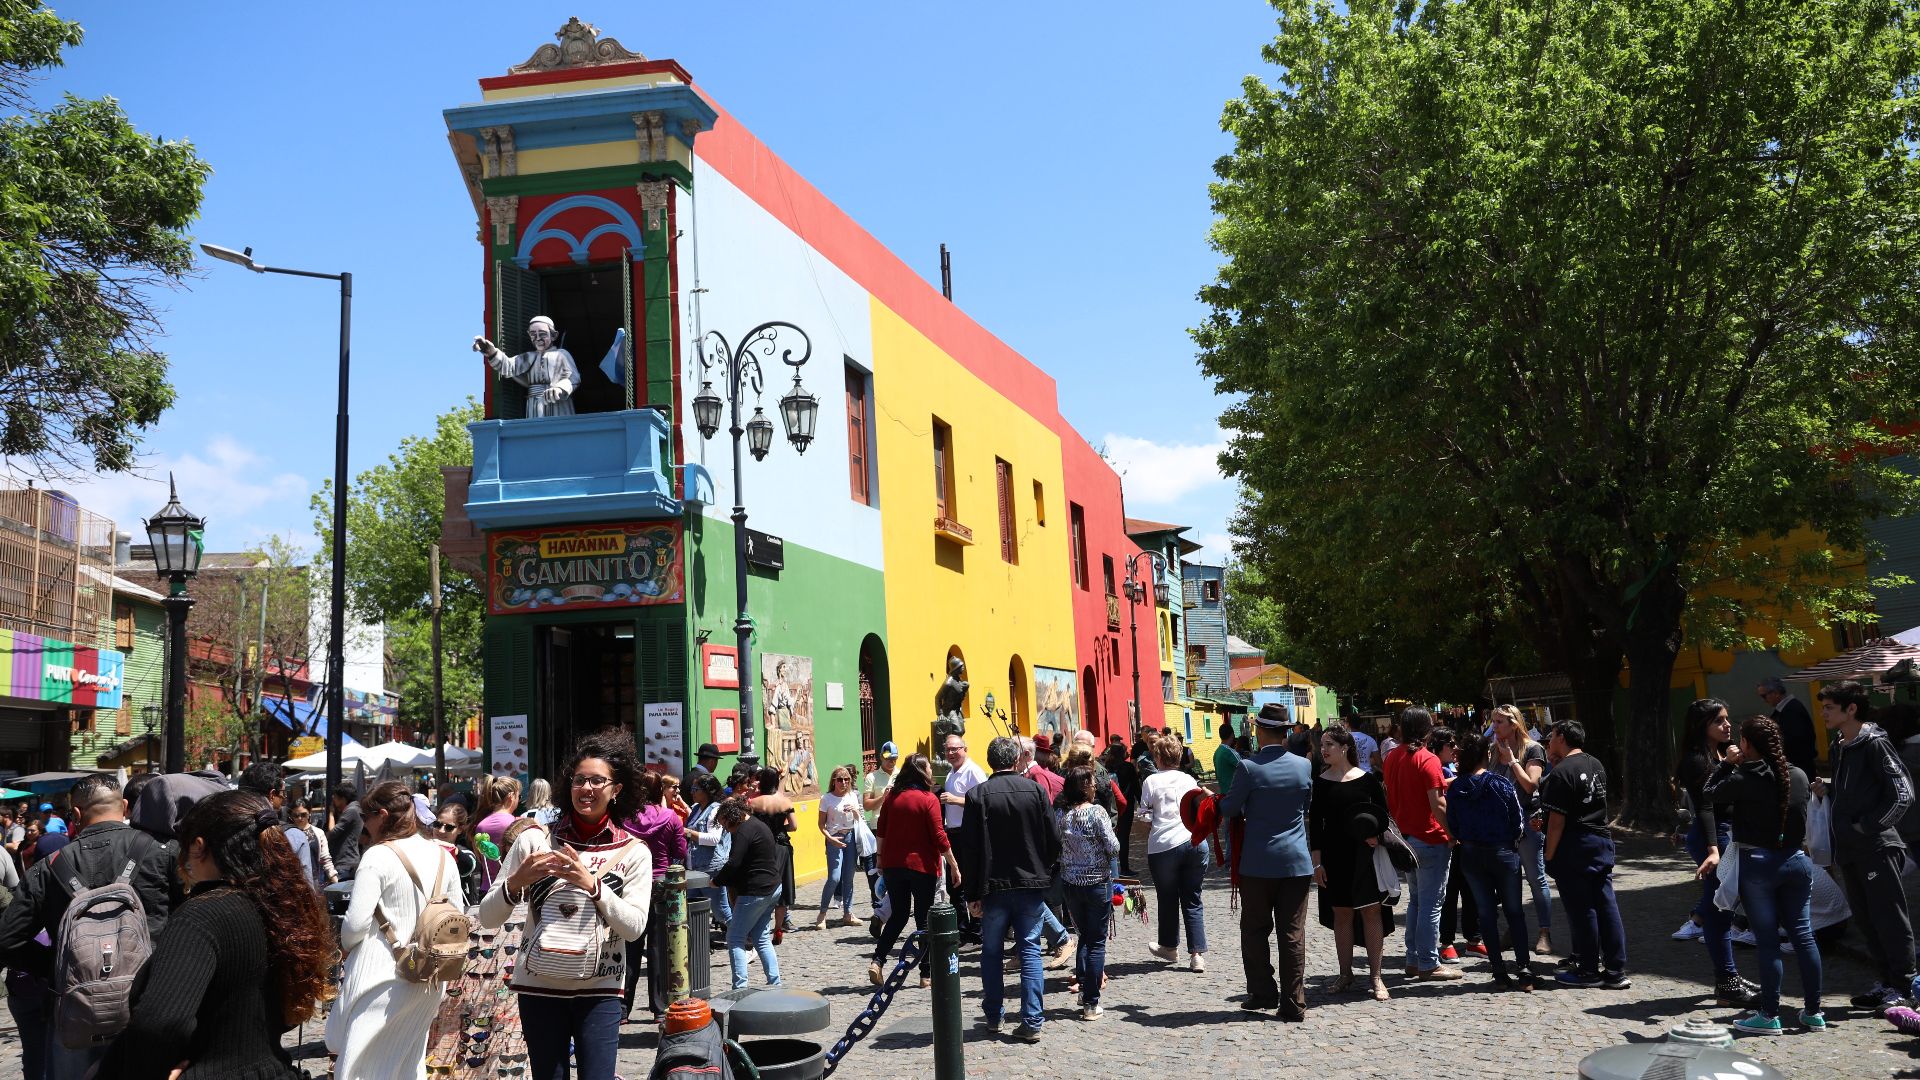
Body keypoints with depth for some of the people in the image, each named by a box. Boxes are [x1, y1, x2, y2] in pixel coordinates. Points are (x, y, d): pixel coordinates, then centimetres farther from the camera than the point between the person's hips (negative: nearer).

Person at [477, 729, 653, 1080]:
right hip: (540, 986, 0)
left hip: (600, 989, 0)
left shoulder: (633, 852, 1)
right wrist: (516, 882, -21)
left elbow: (635, 926, -10)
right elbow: (488, 918, -1)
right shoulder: (534, 839, -1)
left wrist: (591, 885, -22)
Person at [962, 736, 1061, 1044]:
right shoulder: (1036, 790, -3)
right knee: (1030, 951, 4)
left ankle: (993, 1016, 23)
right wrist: (1046, 874, 14)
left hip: (993, 887, -1)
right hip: (1031, 883, 1)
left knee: (992, 952, 13)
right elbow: (1053, 840, 0)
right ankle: (1032, 1022, 1)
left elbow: (970, 850, -7)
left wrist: (972, 894, -2)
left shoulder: (977, 795, -7)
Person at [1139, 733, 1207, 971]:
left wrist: (1147, 844, 13)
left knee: (1167, 899, 14)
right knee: (1192, 901, 6)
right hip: (1195, 842, 3)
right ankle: (1198, 954, -3)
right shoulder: (1190, 780, 12)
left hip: (1164, 846, -3)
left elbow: (1146, 819, 0)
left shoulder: (1151, 781, 0)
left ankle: (1169, 946, 31)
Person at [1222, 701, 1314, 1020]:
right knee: (1293, 934, 5)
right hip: (1297, 861, 3)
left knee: (1255, 931, 12)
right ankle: (1294, 1004, 6)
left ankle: (1263, 993, 15)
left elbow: (1229, 809, -4)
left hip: (1258, 862, -3)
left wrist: (1219, 801, 18)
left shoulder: (1249, 767, -12)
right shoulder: (1304, 766, -1)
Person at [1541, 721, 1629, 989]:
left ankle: (1589, 970, 8)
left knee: (1581, 909, 1)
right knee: (1606, 904, 7)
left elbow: (1557, 821, -17)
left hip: (1574, 846, -7)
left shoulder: (1561, 773, -14)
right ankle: (1616, 970, 9)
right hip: (1602, 840, 7)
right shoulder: (1596, 765, 11)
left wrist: (1549, 857, -10)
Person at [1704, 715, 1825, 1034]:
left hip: (1757, 864, -5)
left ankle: (1769, 1015, 7)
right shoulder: (1798, 776, 2)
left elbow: (1712, 793, 1)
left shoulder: (1744, 780, -15)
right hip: (1796, 860, 5)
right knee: (1803, 935, 11)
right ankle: (1813, 1012, 17)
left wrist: (1727, 763, 12)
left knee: (1767, 940, 1)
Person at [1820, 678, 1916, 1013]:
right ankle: (1887, 978, 21)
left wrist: (1869, 827, -16)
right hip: (1850, 850, 9)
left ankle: (1902, 984, 4)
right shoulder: (1839, 748, 15)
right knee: (1867, 918, 12)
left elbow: (1902, 793, -16)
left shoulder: (1875, 744, -11)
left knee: (1889, 917, -3)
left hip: (1877, 848, -9)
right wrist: (1826, 791, 6)